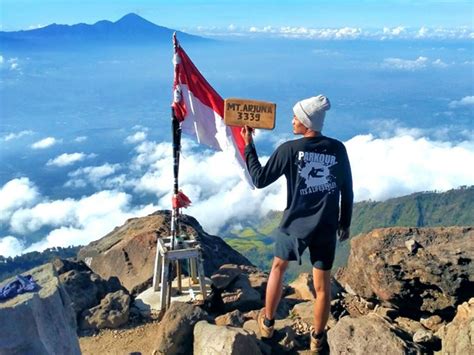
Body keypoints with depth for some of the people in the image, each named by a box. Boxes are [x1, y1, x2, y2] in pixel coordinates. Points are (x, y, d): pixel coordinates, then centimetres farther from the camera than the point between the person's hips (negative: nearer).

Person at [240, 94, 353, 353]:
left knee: (278, 267, 25)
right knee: (322, 285, 13)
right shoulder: (338, 149, -3)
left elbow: (260, 179, -7)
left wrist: (248, 145, 1)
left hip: (295, 224, -1)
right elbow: (347, 191, 4)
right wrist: (345, 223, 16)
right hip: (326, 228, 2)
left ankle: (267, 323, 37)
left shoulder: (289, 149, -12)